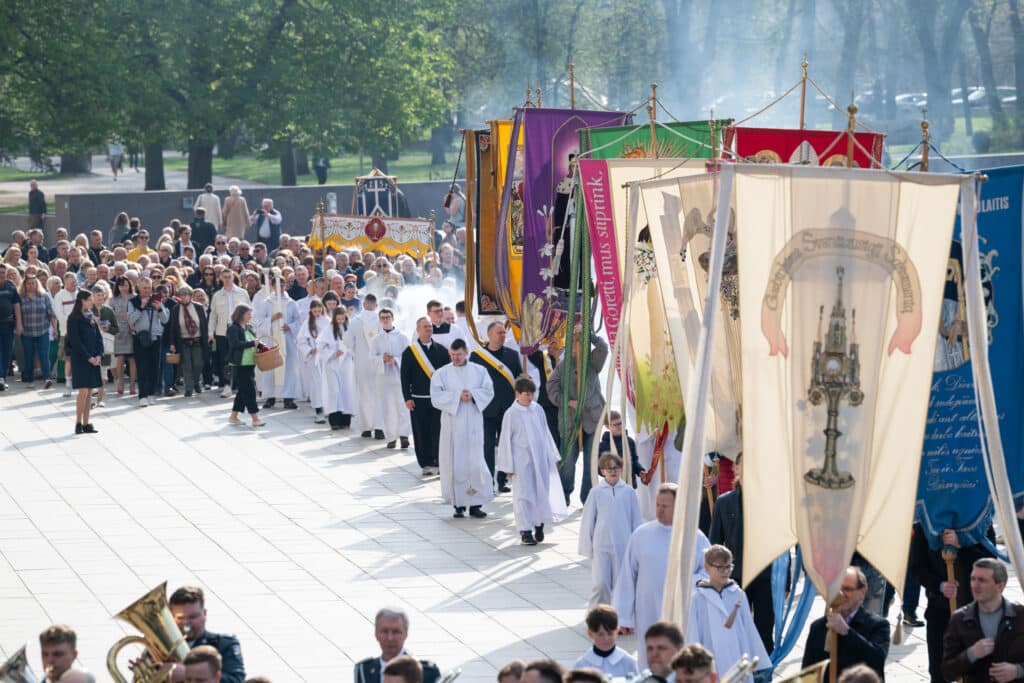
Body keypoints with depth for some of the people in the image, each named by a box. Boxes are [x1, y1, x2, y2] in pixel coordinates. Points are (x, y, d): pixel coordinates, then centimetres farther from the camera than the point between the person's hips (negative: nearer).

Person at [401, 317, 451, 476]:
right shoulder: (409, 352, 2)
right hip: (418, 399, -1)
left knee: (439, 432, -2)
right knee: (422, 433, 2)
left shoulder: (441, 350, 7)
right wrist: (407, 398, -7)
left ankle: (439, 463, 6)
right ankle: (426, 464, 11)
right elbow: (405, 376, 1)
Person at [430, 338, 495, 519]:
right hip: (452, 426, -1)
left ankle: (475, 504, 1)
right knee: (455, 464, -2)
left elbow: (489, 392, 3)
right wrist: (457, 396, -15)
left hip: (473, 424, 1)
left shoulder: (479, 371, 7)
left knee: (476, 463, -4)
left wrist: (473, 395, -15)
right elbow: (436, 397, -6)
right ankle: (459, 505, 3)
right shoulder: (441, 374, 3)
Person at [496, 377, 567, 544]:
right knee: (524, 495, -2)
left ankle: (539, 526, 22)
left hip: (541, 459, 4)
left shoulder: (538, 410, 5)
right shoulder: (511, 414, -7)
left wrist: (552, 456, 13)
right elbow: (506, 441, -4)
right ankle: (525, 530, 3)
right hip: (522, 461, -4)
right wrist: (508, 466, -5)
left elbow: (545, 434, 13)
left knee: (542, 492, 7)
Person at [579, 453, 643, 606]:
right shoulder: (596, 492, 0)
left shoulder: (629, 492, 2)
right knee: (600, 584, -8)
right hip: (601, 546, -1)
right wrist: (587, 548, 5)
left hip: (624, 546, 1)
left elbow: (636, 521, 8)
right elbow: (587, 520, 5)